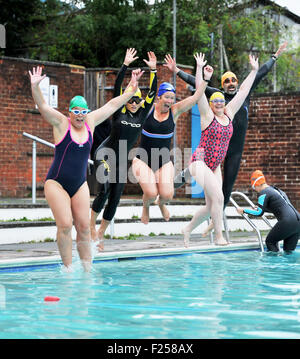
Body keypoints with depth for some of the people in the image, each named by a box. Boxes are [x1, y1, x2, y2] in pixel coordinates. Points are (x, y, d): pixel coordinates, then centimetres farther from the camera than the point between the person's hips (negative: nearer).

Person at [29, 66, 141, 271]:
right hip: (57, 184, -4)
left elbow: (112, 105, 15)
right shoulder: (61, 123, -5)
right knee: (65, 225, -13)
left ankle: (87, 268, 7)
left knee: (84, 226, 1)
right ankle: (68, 268, -5)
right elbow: (42, 106, -18)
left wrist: (131, 91, 15)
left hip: (80, 185, 4)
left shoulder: (90, 123, 7)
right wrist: (35, 87, -34)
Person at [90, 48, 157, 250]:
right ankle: (92, 225, -6)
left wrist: (153, 70, -8)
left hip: (122, 160, 5)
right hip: (105, 154, -4)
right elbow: (117, 86, -12)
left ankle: (101, 234, 13)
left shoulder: (142, 115, 5)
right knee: (105, 190, -22)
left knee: (115, 198, 3)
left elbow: (153, 93, -1)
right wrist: (126, 65, -18)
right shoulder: (119, 112, -3)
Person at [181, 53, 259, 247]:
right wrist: (200, 69, -22)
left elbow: (243, 91, 11)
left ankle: (188, 229, 26)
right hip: (200, 162, -7)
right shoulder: (208, 115, -5)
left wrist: (254, 71, 12)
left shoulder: (229, 114, 9)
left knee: (211, 206, 7)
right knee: (218, 197, -18)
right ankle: (219, 236, -9)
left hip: (215, 166, 7)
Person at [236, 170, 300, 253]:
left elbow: (259, 213, -5)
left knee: (270, 241, 8)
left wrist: (243, 211, 6)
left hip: (287, 222, -8)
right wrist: (259, 208, 50)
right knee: (288, 251, 14)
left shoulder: (264, 192, -1)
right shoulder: (277, 190, 26)